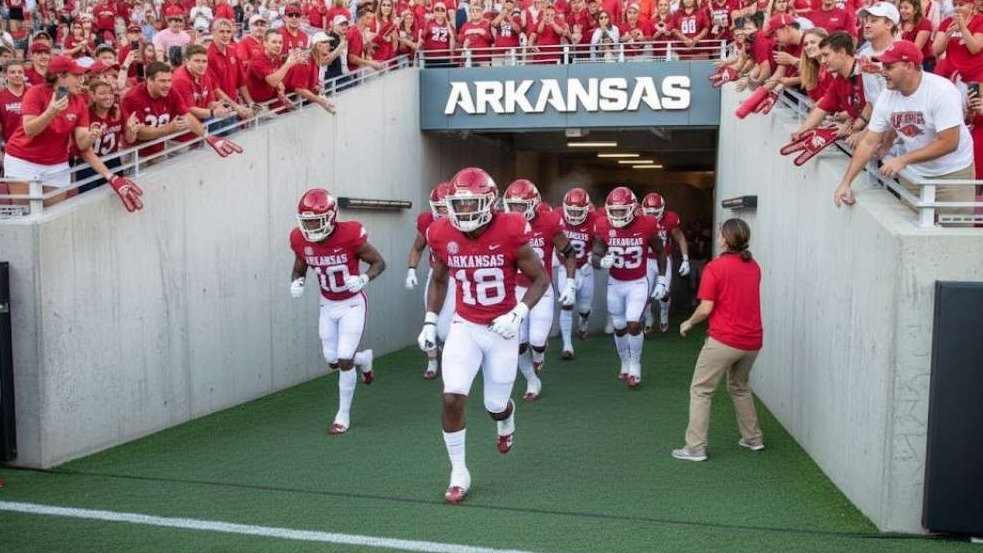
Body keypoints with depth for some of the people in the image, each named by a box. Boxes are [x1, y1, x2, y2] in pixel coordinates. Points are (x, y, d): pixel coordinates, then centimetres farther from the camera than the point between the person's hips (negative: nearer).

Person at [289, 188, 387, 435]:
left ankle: (343, 415, 10)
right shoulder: (301, 240, -12)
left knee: (344, 360, -9)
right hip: (328, 305, 5)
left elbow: (379, 262, -12)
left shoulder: (349, 235, -25)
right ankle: (364, 359, 44)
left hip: (352, 304, -5)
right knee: (333, 361, 9)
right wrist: (296, 283, -17)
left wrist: (363, 279, -32)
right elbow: (298, 269, 6)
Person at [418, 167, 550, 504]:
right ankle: (459, 472, 7)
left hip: (502, 330, -2)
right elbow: (438, 281, 11)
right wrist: (430, 322, 3)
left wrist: (518, 315, -21)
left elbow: (541, 279, -8)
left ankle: (506, 419, 49)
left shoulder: (509, 232, -18)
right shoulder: (443, 236, -8)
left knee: (495, 406, 8)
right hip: (464, 327, 2)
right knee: (453, 398, -12)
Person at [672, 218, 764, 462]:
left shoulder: (715, 267, -12)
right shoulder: (754, 267, 7)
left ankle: (695, 447, 2)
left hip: (723, 340, -7)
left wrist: (689, 323, 3)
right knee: (739, 387, 27)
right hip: (752, 341, 7)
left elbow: (706, 309, -14)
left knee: (701, 391, 3)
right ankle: (753, 438, 32)